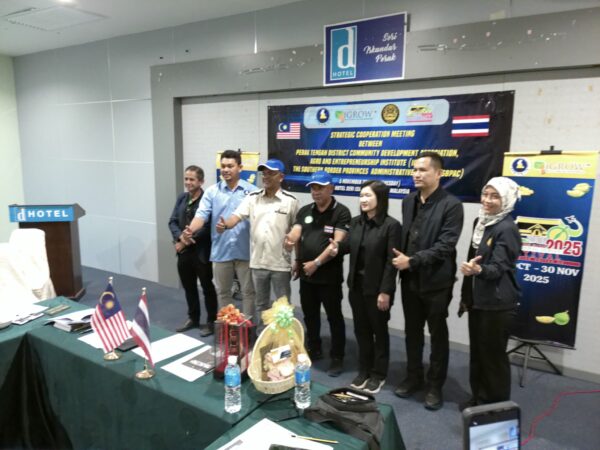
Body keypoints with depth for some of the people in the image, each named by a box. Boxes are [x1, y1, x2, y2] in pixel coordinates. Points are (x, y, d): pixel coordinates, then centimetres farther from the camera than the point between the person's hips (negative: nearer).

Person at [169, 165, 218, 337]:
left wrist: (186, 242, -15)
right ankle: (193, 318, 35)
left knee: (207, 287, 7)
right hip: (183, 251, 7)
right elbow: (172, 221, 6)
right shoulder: (181, 198, 9)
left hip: (201, 251, -7)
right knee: (188, 287, 18)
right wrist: (180, 237, -14)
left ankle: (211, 321, 22)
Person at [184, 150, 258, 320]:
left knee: (248, 291, 10)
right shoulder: (212, 191, 3)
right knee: (223, 292, 15)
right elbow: (202, 215, -6)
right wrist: (191, 229, -27)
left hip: (245, 251, -2)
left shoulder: (252, 191, -2)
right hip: (221, 251, 2)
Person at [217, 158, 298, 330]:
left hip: (280, 263, -3)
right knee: (260, 304, 17)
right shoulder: (252, 198, 3)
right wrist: (225, 225, -32)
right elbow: (237, 216, -9)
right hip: (257, 262, 3)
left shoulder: (290, 201, -4)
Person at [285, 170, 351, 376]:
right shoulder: (305, 211, 9)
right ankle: (313, 349, 36)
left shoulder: (341, 212, -8)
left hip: (330, 275, -5)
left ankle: (337, 358, 19)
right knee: (310, 315, 18)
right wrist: (291, 239, -26)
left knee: (334, 317, 6)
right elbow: (295, 233, -2)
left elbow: (338, 242, -17)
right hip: (306, 273, 6)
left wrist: (317, 263, -20)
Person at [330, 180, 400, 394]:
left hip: (377, 288, -5)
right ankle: (364, 371, 33)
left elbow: (391, 261, -16)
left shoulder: (391, 225, -14)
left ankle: (378, 374, 27)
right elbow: (349, 245, 14)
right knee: (361, 330, 16)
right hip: (356, 285, 6)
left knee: (379, 330, 11)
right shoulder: (356, 222, 4)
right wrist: (338, 247, -9)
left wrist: (385, 291, -17)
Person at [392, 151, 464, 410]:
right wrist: (401, 259, 0)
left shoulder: (451, 205, -12)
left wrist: (412, 261, -20)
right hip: (410, 280, 6)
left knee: (438, 335, 11)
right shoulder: (408, 201, 8)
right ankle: (413, 377, 35)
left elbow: (445, 246, -19)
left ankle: (435, 386, 27)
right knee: (412, 332, 17)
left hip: (436, 282, -5)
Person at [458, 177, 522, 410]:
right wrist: (465, 296, 16)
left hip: (498, 304, -7)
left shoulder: (507, 229, -16)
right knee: (477, 352, 17)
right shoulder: (480, 222, 7)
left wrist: (478, 270, -44)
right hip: (478, 300, 8)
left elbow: (499, 267, -22)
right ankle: (478, 398, 34)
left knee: (493, 355, 5)